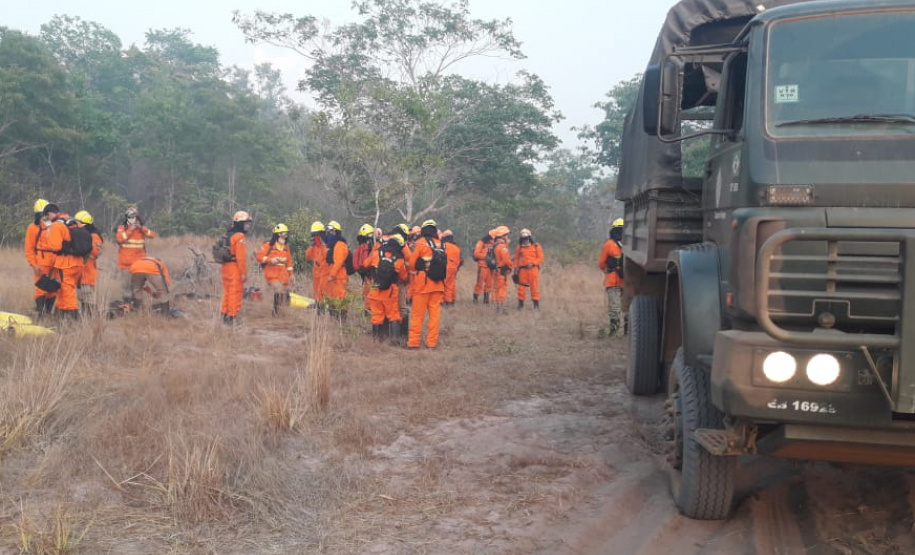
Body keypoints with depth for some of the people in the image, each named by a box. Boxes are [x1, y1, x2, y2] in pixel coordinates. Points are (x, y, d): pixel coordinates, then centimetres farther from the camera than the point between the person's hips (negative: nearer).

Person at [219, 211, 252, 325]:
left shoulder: (227, 235, 15)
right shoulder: (239, 237, -13)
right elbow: (241, 257, -19)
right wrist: (244, 272, -17)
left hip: (225, 267, 9)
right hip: (235, 268, -9)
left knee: (227, 292, 16)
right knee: (236, 293, -3)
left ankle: (224, 315, 21)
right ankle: (232, 317, -1)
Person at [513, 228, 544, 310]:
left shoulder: (536, 246, 3)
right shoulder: (519, 247, 10)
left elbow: (540, 258, 0)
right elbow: (516, 259, 14)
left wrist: (533, 263, -14)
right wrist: (516, 270, 7)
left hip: (533, 269, -2)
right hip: (522, 269, 2)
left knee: (534, 287, -2)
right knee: (521, 287, 4)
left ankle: (536, 304, 5)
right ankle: (520, 304, 13)